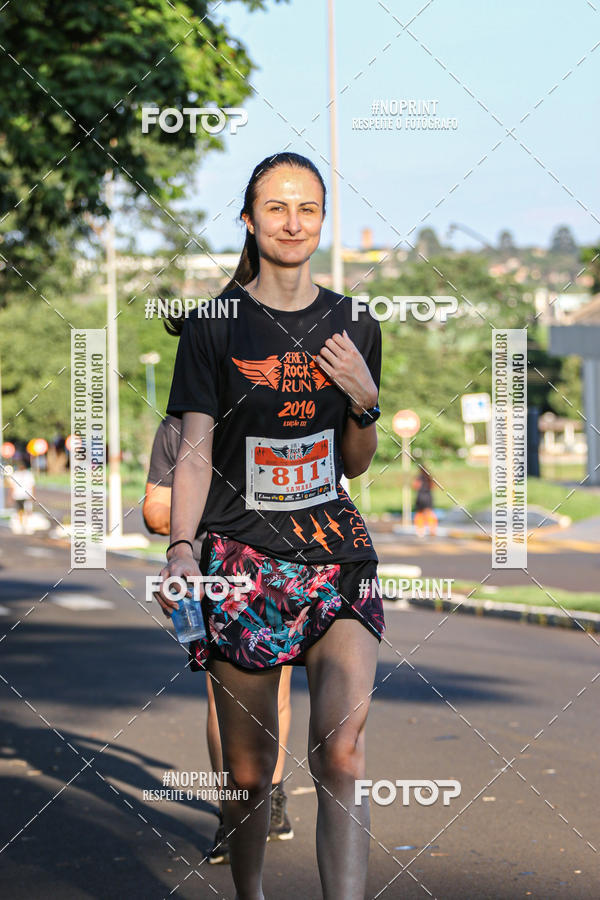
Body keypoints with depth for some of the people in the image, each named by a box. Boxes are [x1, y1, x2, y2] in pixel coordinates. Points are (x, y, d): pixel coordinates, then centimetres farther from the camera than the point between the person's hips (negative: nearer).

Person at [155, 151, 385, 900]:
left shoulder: (353, 327, 10)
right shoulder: (215, 325, 2)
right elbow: (194, 453, -2)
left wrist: (365, 401, -4)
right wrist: (180, 547, -17)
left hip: (337, 550, 2)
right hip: (243, 556, -1)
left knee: (341, 755, -17)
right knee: (248, 773, 4)